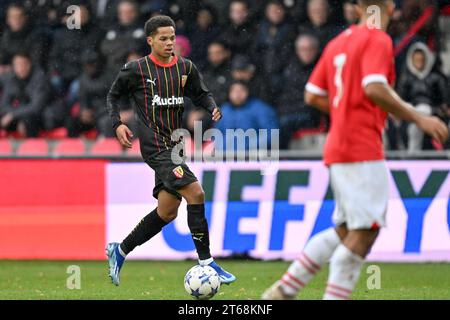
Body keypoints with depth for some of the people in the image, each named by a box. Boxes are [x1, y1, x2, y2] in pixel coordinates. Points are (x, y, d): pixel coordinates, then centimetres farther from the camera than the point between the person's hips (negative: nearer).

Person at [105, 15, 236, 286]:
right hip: (155, 146, -7)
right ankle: (206, 262, -15)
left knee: (167, 213, 10)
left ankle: (120, 251, 28)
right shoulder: (136, 70, -2)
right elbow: (113, 96, 10)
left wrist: (213, 108, -5)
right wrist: (117, 124, -4)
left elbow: (201, 94, 17)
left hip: (174, 146, 7)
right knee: (196, 193, -20)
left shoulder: (186, 67, 9)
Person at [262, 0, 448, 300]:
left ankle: (284, 289, 14)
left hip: (338, 147, 9)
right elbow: (374, 88, -21)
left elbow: (313, 95, 19)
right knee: (364, 232, -8)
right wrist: (418, 118, -17)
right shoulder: (378, 40, -7)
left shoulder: (338, 43, 17)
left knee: (345, 230, 15)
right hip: (362, 150, -9)